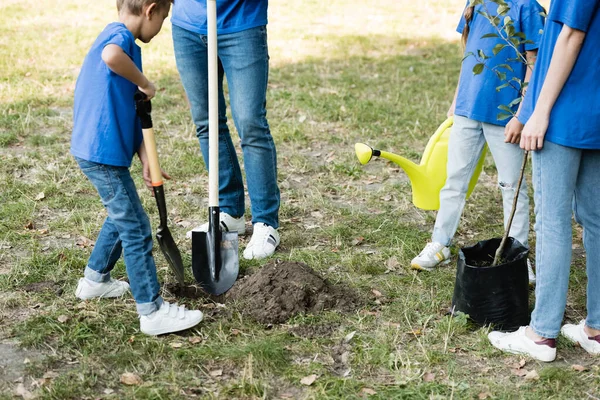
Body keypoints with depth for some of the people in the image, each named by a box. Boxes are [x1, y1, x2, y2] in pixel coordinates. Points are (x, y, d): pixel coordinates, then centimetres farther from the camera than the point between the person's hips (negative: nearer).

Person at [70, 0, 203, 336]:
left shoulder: (120, 39, 18)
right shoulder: (120, 35, -12)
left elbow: (131, 112, 18)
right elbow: (111, 56, -41)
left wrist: (145, 157, 14)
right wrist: (145, 83, -22)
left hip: (97, 150, 10)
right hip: (103, 153, -10)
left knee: (123, 216, 27)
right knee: (136, 229, -5)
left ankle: (95, 279, 42)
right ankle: (153, 311, 1)